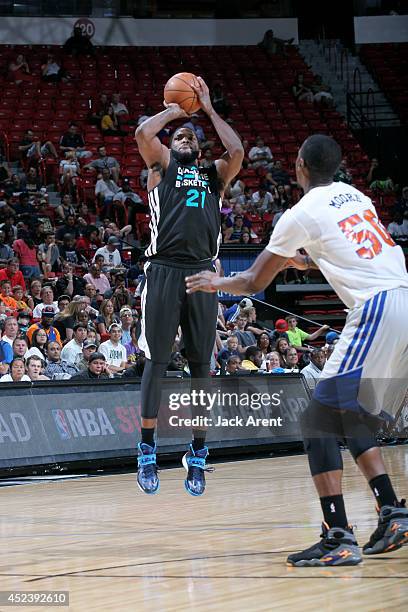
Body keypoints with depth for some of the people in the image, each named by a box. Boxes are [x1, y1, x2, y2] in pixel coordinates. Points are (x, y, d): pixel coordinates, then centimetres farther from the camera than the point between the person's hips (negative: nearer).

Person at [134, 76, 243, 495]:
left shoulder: (214, 175, 21)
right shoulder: (162, 166, 15)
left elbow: (237, 152, 2)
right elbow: (143, 134, -3)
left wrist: (209, 110, 11)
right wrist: (173, 111, 14)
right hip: (164, 269, -3)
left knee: (200, 365, 4)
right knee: (156, 361, -4)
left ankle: (198, 454, 10)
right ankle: (148, 453, 1)